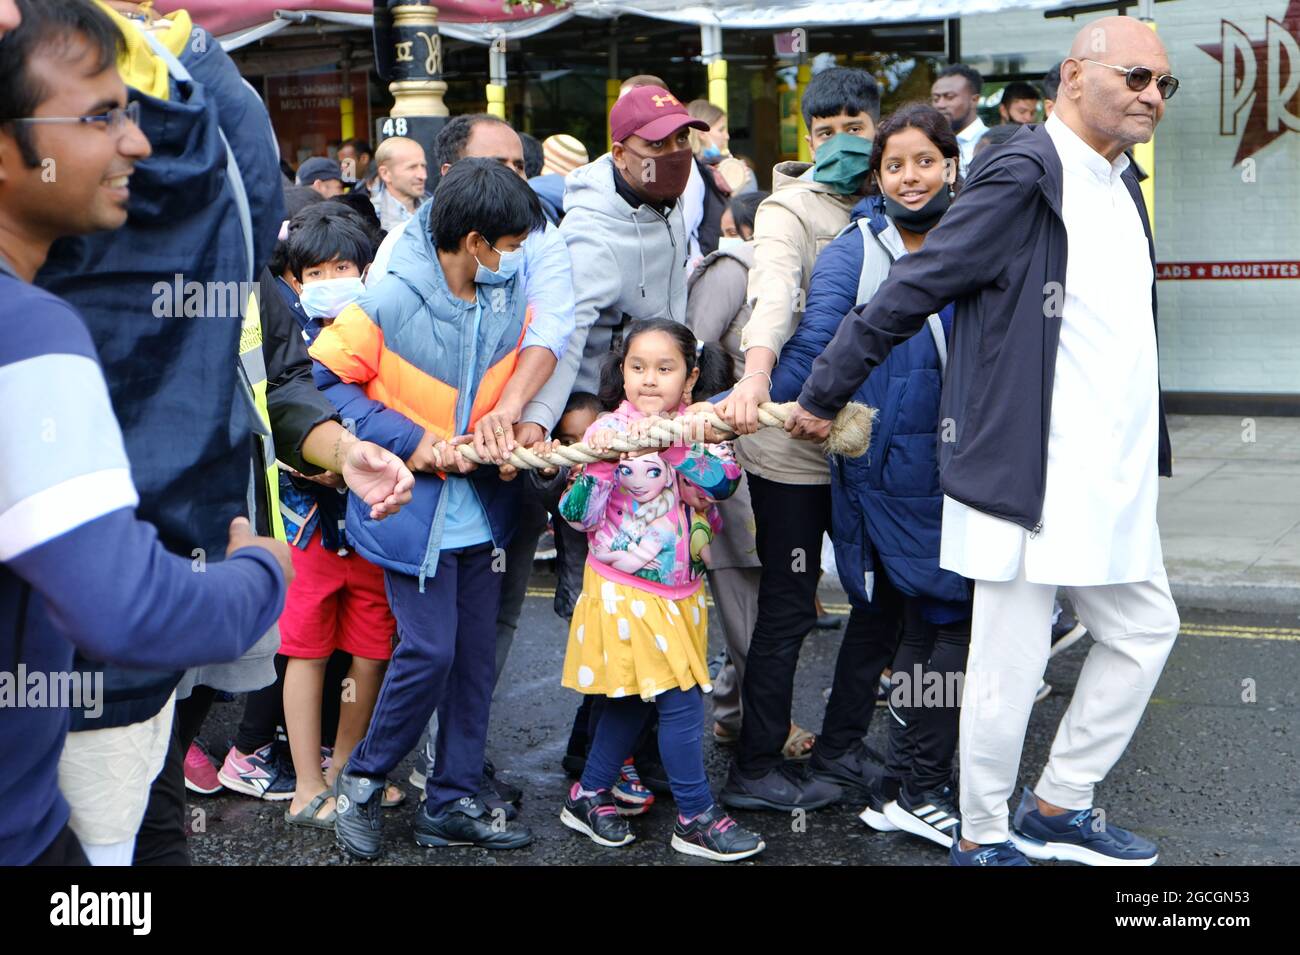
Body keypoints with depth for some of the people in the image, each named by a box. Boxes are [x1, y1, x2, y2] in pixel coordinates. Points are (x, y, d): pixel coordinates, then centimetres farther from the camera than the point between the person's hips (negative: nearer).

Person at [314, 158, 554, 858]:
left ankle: (453, 803, 21)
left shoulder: (508, 291, 1)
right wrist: (411, 441, -17)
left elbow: (542, 347, 9)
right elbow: (324, 382, -11)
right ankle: (363, 778, 16)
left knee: (475, 654, 8)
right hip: (413, 506, -6)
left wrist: (507, 410, -11)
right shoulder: (387, 304, -15)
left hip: (482, 507, 6)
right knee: (430, 651, -8)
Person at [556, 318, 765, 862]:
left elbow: (724, 482, -14)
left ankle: (588, 797, 30)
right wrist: (596, 464, -30)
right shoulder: (608, 432, -12)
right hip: (626, 590, -6)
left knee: (634, 700, 15)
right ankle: (696, 818, 8)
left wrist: (677, 446, -27)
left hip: (679, 588, 6)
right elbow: (581, 517, -15)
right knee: (680, 700, -5)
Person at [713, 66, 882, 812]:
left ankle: (839, 744, 27)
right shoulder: (790, 211, -7)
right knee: (789, 608, -1)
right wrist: (755, 379, -43)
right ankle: (757, 769, 11)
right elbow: (775, 298, -26)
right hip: (792, 439, -6)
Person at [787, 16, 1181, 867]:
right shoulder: (1023, 175, -14)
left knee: (1144, 630, 16)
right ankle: (983, 842, 19)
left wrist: (1149, 448, 18)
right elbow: (907, 294, -13)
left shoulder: (1122, 185, 14)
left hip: (1112, 476, 9)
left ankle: (1057, 810, 30)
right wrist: (821, 398, -10)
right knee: (1011, 662, 0)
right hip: (1028, 472, -9)